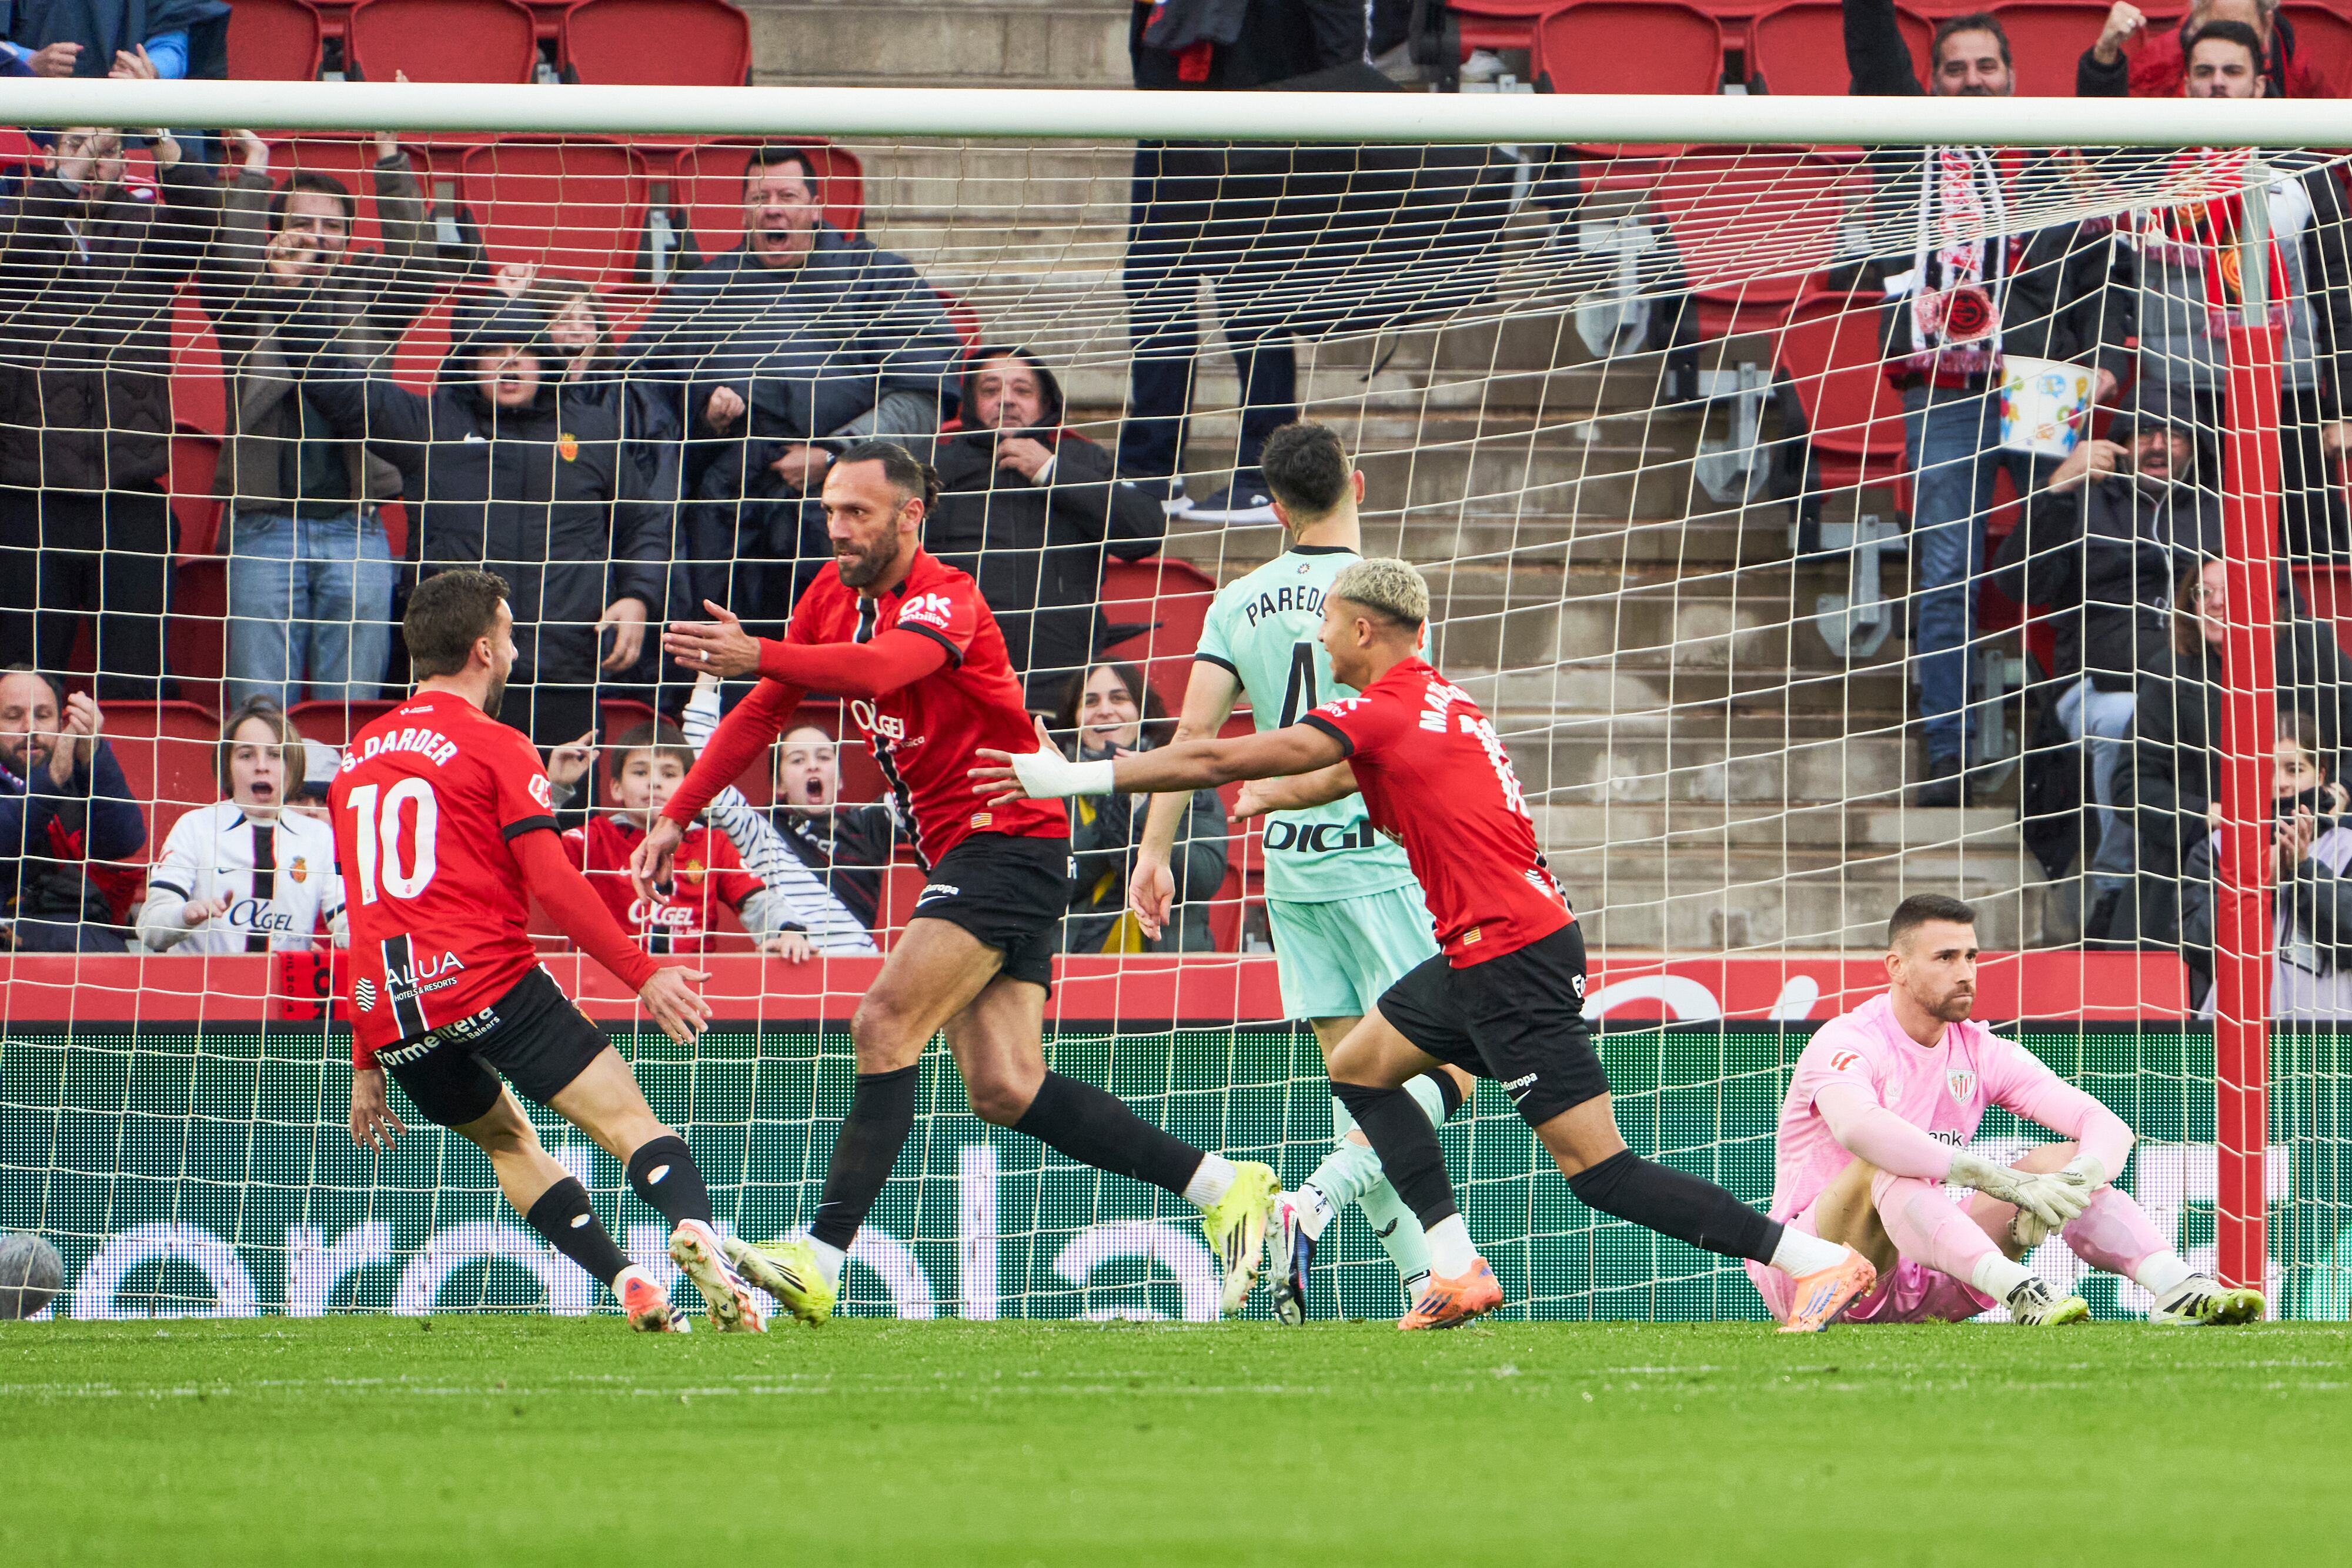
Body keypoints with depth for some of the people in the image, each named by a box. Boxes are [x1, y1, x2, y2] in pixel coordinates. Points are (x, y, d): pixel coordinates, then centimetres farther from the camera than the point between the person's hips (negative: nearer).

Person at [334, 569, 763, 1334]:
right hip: (486, 979, -6)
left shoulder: (357, 757, 21)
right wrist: (642, 973, -7)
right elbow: (551, 881, -10)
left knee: (506, 1136, 22)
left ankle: (630, 1284, 6)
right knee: (623, 1117, -7)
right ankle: (695, 1230, -36)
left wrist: (367, 1067, 28)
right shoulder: (494, 747, 1)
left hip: (389, 1011, 6)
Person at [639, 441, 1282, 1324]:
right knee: (1005, 1092, 0)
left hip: (1010, 841, -9)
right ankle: (1222, 1187, 7)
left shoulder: (945, 599, -16)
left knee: (885, 1026, -21)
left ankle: (821, 1264, -25)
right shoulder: (836, 595, 10)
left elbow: (885, 666, -38)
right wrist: (677, 818, 12)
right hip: (958, 854, 9)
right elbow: (764, 713, 18)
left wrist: (758, 656, -51)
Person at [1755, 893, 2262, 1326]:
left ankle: (2180, 1289, -31)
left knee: (2061, 1159, -8)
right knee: (1888, 1168, -35)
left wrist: (2072, 1181, -29)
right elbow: (1859, 1127, -40)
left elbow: (2108, 1127, -3)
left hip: (1916, 1289, 6)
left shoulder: (1982, 1051, 6)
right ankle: (2021, 1296, -58)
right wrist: (2003, 1182, -45)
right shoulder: (1846, 1042, -14)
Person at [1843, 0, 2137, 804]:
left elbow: (2104, 267, 10)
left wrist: (2105, 359, -3)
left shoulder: (2053, 163, 13)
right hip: (1942, 397, 1)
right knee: (1943, 578, -2)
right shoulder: (1911, 147, 16)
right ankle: (1947, 755, -1)